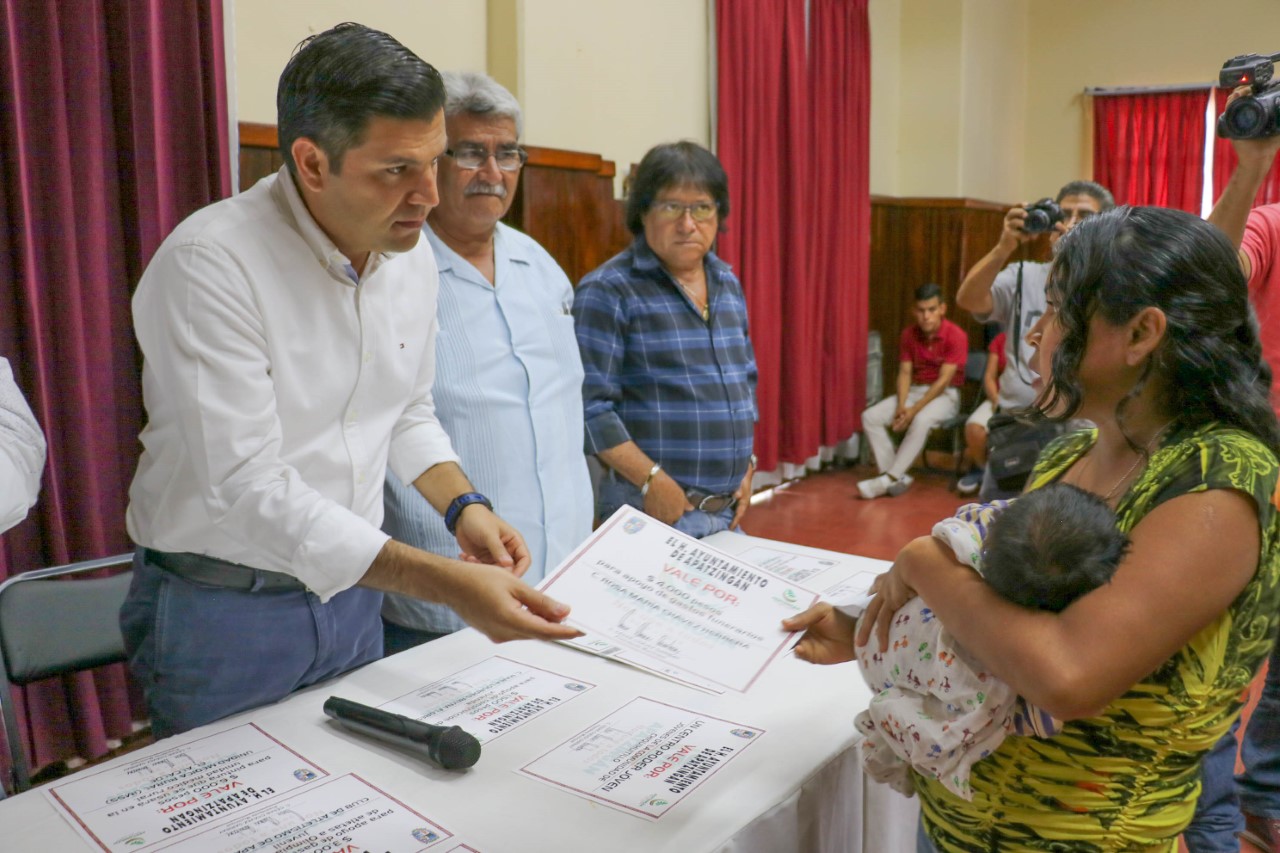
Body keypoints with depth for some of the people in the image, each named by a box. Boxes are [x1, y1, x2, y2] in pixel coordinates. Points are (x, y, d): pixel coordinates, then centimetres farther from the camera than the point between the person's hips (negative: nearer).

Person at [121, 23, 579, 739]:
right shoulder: (209, 266, -24)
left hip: (353, 590, 6)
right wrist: (444, 582, -35)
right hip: (220, 608, -5)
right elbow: (246, 490, -29)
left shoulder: (413, 255, -2)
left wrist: (462, 506, -8)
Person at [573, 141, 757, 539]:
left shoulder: (728, 284, 12)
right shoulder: (607, 291, -11)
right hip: (653, 507, -6)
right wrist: (653, 480, -19)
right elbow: (589, 405, -16)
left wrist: (747, 465, 10)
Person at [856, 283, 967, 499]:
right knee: (870, 417, -16)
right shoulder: (909, 334, 1)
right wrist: (901, 406, -18)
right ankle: (897, 477, -20)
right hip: (915, 390, 6)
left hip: (945, 395, -6)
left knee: (921, 421, -38)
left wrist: (914, 410, -26)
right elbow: (905, 373, 0)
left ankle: (889, 478, -30)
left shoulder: (956, 336, -16)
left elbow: (943, 380, -20)